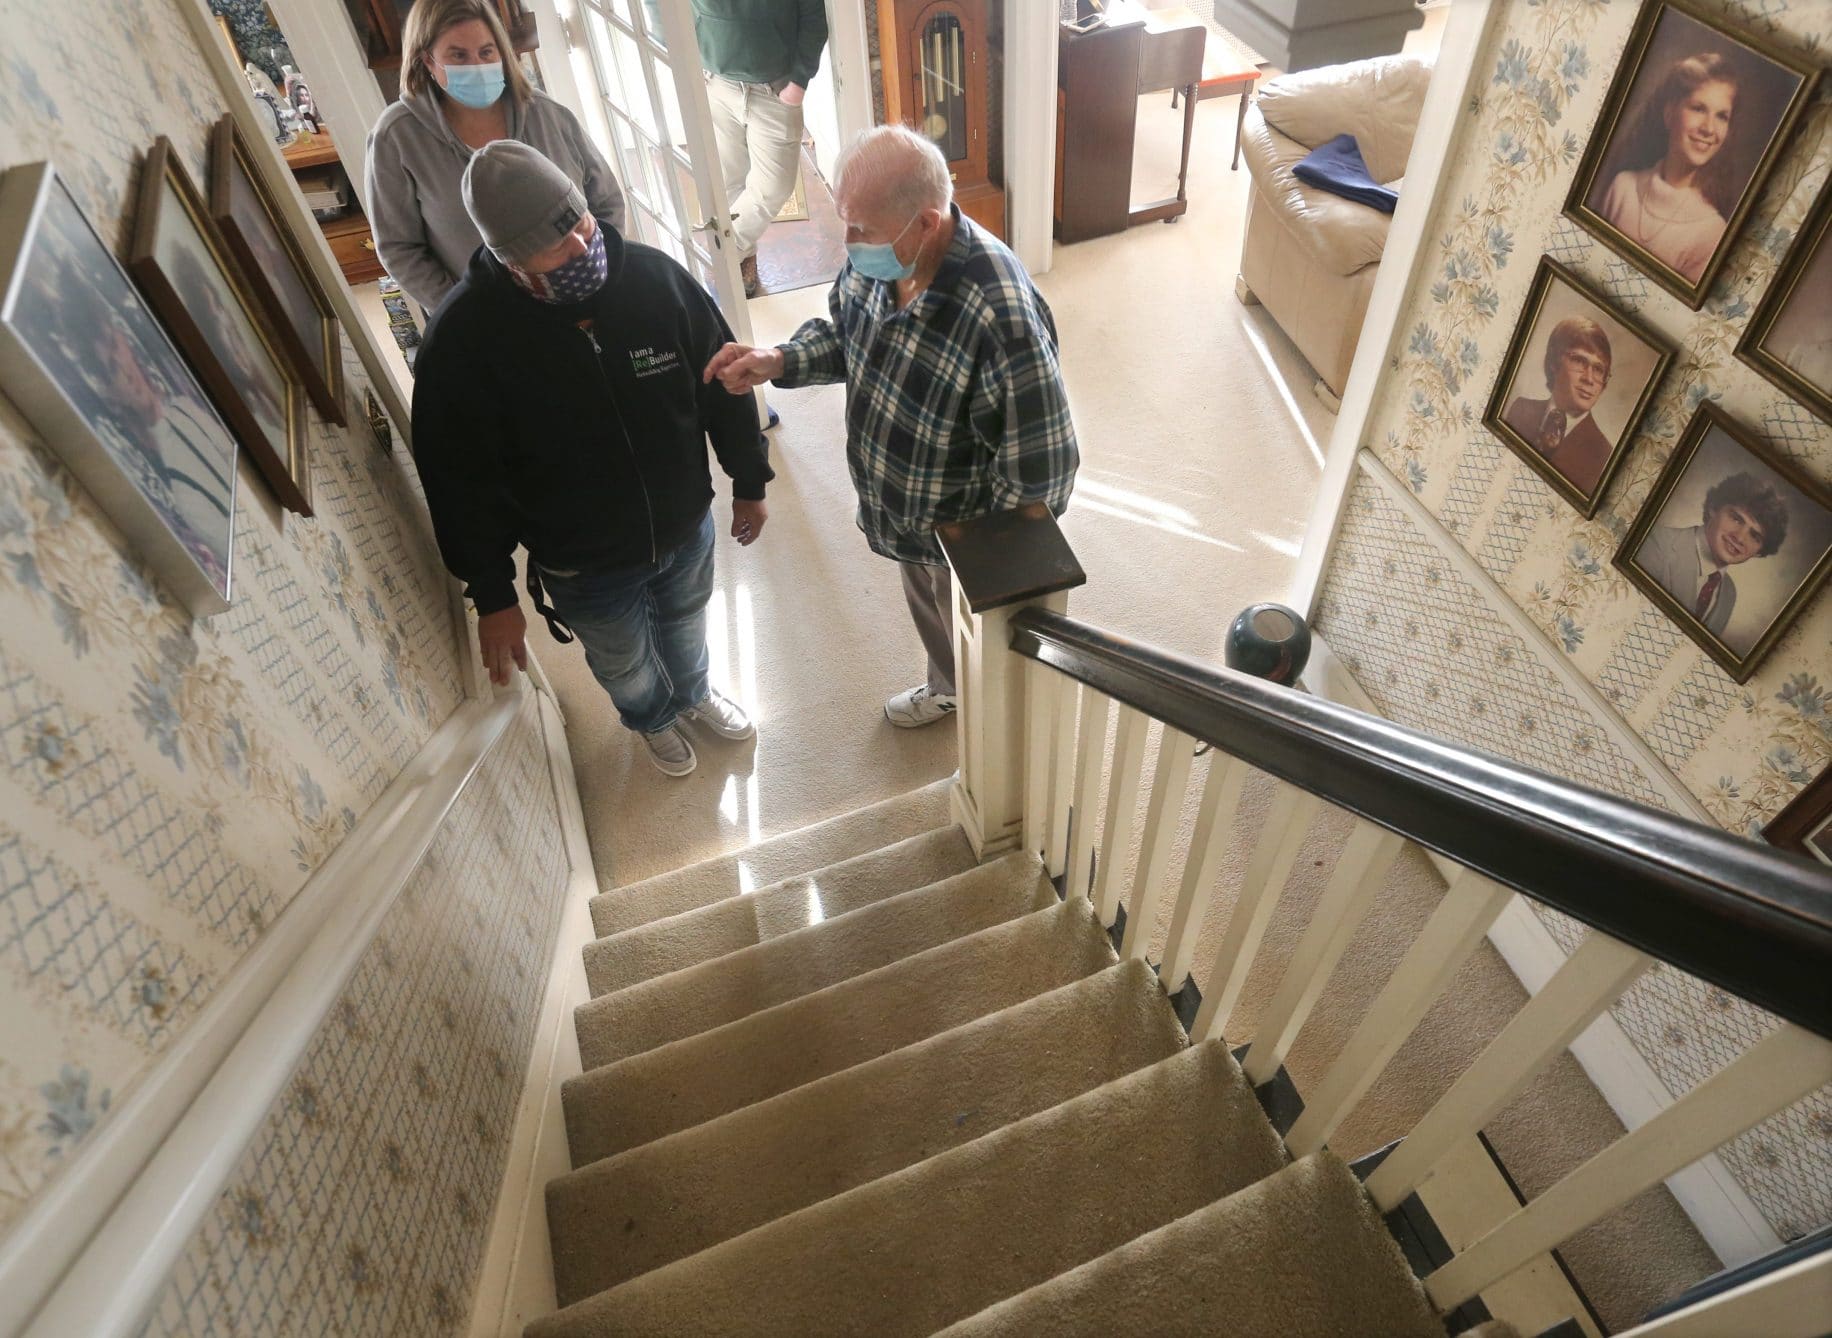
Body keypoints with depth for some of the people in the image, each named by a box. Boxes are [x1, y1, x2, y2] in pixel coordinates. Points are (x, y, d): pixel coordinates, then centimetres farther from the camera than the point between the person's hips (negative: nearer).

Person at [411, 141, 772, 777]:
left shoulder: (655, 277, -19)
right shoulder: (463, 337, -25)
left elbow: (725, 384, -5)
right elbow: (462, 483, -17)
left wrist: (749, 484, 3)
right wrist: (493, 597, -12)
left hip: (686, 528, 2)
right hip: (583, 566, -2)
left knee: (685, 627, 31)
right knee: (624, 665, 25)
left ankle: (694, 692, 65)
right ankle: (652, 716, 61)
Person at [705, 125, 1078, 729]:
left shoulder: (1002, 317, -40)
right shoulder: (875, 260, -16)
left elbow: (1039, 477, -32)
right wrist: (779, 362, -13)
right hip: (905, 513, 8)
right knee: (927, 611, 34)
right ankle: (946, 690, 66)